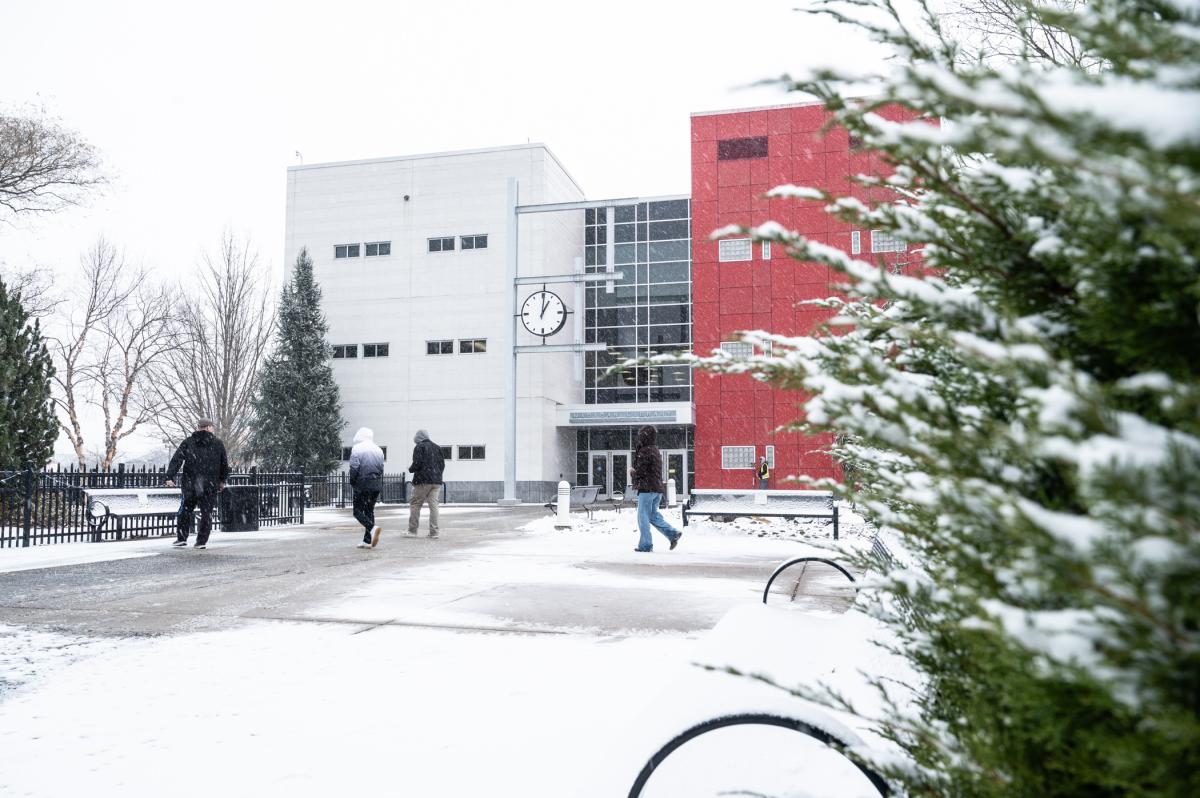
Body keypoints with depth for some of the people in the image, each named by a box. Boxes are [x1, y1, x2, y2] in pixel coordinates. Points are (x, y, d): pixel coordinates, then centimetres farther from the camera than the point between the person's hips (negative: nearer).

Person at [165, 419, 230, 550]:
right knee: (206, 512, 6)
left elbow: (177, 459, -6)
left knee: (185, 510, 14)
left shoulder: (188, 442, 3)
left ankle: (181, 538, 10)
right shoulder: (217, 443, 4)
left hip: (190, 484, 0)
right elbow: (224, 464, 8)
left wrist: (170, 476, -9)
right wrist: (222, 480, 19)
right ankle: (202, 541, 4)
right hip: (210, 485, 0)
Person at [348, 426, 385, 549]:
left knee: (358, 511, 1)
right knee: (369, 510, 12)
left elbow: (354, 468, -11)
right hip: (376, 485, 6)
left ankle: (372, 528, -24)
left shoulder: (356, 448, -5)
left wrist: (352, 482, 2)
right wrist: (379, 484, 13)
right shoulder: (379, 450, 11)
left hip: (362, 484, -5)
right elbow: (381, 469, 8)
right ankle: (368, 541, 9)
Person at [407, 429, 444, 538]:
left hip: (423, 480, -6)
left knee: (415, 504, 5)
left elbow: (417, 464, -13)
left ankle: (412, 530, 6)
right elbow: (442, 464, 14)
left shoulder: (419, 447, -4)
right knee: (433, 505, 4)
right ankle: (434, 532, 2)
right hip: (436, 481, 6)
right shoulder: (437, 447, 15)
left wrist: (410, 469, 6)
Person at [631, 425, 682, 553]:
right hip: (658, 488, 9)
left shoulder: (644, 451, -15)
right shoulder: (656, 450, 15)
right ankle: (673, 533, 7)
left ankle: (645, 545, 3)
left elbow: (640, 471, -17)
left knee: (643, 517, 0)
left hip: (646, 489, -9)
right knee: (653, 515, 17)